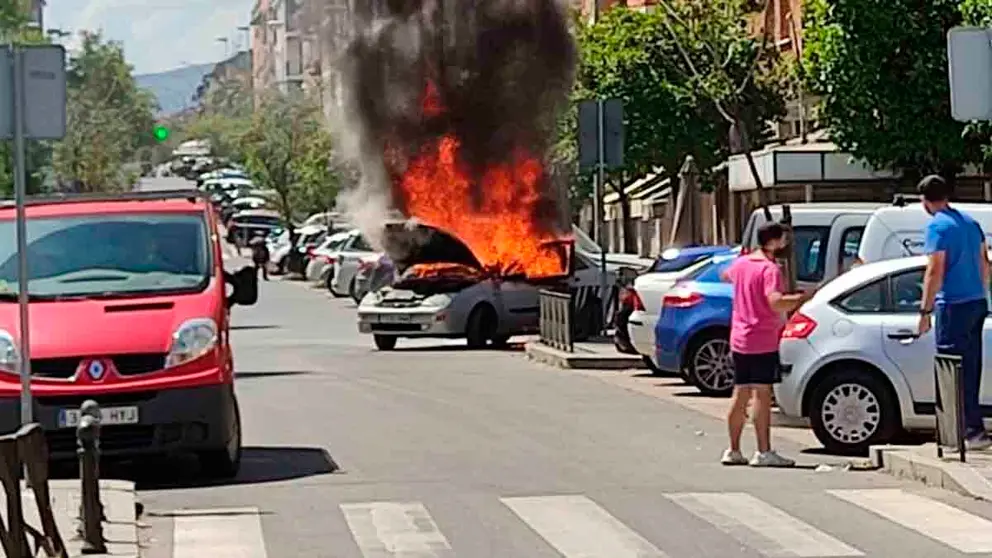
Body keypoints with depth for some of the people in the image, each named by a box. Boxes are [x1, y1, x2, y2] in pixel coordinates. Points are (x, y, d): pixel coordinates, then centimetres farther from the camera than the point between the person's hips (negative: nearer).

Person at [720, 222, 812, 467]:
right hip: (763, 343, -8)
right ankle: (763, 452, -9)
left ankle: (733, 451, 16)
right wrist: (804, 298, -21)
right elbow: (776, 302, -30)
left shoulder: (741, 263, 10)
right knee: (762, 394, -8)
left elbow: (725, 276, 34)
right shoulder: (770, 269, -15)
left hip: (739, 341, 8)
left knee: (740, 394, 12)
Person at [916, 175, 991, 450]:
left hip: (954, 306, -8)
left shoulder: (937, 226, -11)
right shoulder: (970, 222, 14)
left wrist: (925, 311, -13)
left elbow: (935, 272, -16)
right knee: (970, 368, 14)